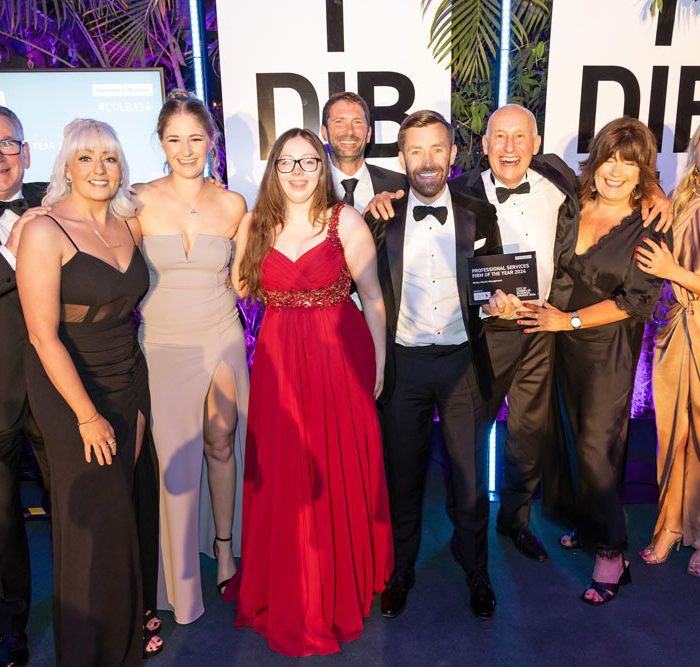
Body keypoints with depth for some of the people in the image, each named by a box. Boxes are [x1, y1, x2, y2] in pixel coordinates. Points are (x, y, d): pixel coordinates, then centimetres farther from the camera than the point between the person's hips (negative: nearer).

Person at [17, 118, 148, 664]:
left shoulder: (130, 225, 4)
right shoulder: (44, 232, -14)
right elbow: (44, 336, -15)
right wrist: (87, 416, -13)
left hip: (129, 384, 5)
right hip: (70, 392, -5)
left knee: (121, 509, 12)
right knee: (93, 520, 3)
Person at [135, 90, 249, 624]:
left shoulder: (232, 205, 0)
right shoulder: (139, 202, -6)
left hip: (221, 339, 1)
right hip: (163, 344, -1)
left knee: (221, 444, 12)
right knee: (175, 456, 5)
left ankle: (225, 548, 35)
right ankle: (181, 581, 25)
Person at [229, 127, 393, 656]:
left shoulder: (346, 220, -3)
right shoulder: (255, 225, 5)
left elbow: (372, 294, -2)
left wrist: (379, 359, -4)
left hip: (340, 358, -2)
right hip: (279, 364, 3)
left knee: (341, 477, 8)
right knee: (283, 479, 9)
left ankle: (343, 587, 32)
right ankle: (289, 595, 30)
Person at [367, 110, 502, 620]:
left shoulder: (479, 215, 3)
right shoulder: (384, 219, 1)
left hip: (463, 361, 0)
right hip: (404, 363, 0)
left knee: (470, 477, 10)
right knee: (404, 475, 15)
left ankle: (477, 573, 33)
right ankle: (401, 571, 35)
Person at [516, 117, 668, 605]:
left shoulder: (649, 226, -9)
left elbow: (638, 300, -12)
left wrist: (570, 319, -14)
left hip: (610, 348, -4)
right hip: (565, 342, 4)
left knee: (598, 445, -3)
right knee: (581, 437, 13)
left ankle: (611, 553, 12)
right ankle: (588, 525, 30)